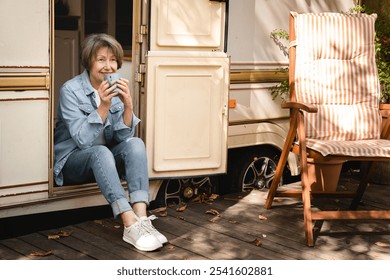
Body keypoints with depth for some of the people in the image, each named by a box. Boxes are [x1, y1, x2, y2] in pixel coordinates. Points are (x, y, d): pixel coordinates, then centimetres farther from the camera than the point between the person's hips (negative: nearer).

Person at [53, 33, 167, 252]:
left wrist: (128, 105, -23)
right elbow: (83, 141, -22)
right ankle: (131, 226, -46)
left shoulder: (117, 89, -1)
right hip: (73, 161, -4)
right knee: (101, 152, -36)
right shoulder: (70, 90, -15)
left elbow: (125, 137, -9)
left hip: (106, 159, 5)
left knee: (136, 143, -25)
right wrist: (103, 106, -30)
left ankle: (142, 218, -38)